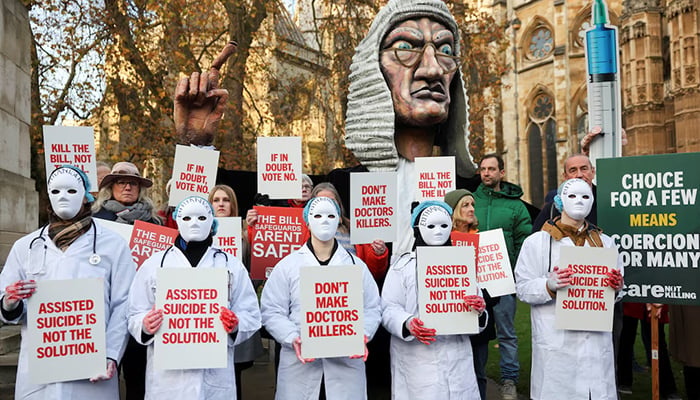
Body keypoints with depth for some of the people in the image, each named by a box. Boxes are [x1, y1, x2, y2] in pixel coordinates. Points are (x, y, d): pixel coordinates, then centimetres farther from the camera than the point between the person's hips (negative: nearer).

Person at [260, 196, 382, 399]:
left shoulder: (356, 265, 11)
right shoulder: (288, 265, 6)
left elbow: (372, 309, 9)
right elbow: (272, 311, 2)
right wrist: (293, 338, -13)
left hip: (347, 363, 1)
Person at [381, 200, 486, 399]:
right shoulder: (404, 265, 2)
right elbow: (389, 308, -5)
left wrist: (479, 311, -10)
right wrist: (408, 324, -23)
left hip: (457, 357, 3)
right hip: (417, 359, -3)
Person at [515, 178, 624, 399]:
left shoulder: (605, 242, 16)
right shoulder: (537, 242, 3)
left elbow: (616, 294, 19)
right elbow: (523, 289, -2)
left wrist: (615, 288, -3)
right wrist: (550, 286, -20)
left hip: (597, 340, 4)